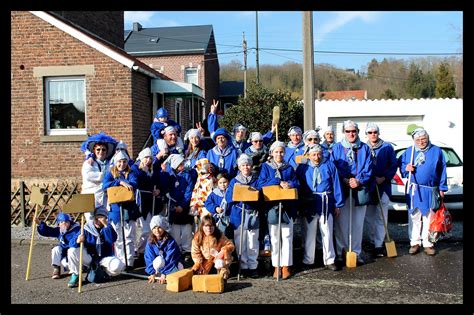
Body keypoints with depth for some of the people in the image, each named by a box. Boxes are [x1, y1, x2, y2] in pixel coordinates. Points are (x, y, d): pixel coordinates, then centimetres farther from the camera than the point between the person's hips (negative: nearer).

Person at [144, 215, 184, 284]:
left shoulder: (171, 241, -20)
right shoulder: (150, 242, -10)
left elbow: (169, 259, -24)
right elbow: (149, 259, -11)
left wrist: (164, 274, -28)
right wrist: (152, 273, -19)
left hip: (172, 265, -2)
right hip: (159, 265, 2)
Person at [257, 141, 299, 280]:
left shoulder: (289, 168, 13)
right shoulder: (266, 167, 7)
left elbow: (296, 184, 4)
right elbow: (261, 183, -7)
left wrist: (289, 184, -18)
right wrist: (279, 182, -14)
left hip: (287, 206, 1)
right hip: (272, 205, -1)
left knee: (287, 236, -1)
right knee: (274, 237, 3)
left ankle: (286, 266, 4)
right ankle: (276, 266, 10)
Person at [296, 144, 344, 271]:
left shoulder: (329, 165, 0)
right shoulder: (303, 167, 1)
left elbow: (336, 185, 2)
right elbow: (297, 186, 4)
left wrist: (338, 204, 0)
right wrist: (299, 206, 0)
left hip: (326, 204, 0)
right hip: (309, 204, 1)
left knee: (327, 233, 7)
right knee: (309, 234, 10)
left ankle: (329, 260, 18)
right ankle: (307, 261, 21)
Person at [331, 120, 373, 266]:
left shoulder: (365, 148, 8)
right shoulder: (337, 148, 5)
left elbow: (368, 169, 2)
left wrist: (359, 180, -15)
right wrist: (345, 181, -14)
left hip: (360, 190, 1)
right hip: (342, 190, -1)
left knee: (358, 223, 8)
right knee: (341, 223, 1)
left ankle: (356, 252, 18)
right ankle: (340, 252, 10)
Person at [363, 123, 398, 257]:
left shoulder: (387, 147, 1)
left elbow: (394, 165, 0)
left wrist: (384, 178, -12)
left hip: (383, 186, -2)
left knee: (381, 218, -2)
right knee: (368, 217, 8)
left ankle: (379, 245, 3)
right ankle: (373, 242, 23)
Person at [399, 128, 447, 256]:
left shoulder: (436, 151, 4)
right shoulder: (409, 151, 7)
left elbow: (442, 170, 5)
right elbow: (400, 163, 16)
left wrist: (442, 188, 2)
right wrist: (406, 168, -8)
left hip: (430, 191, -1)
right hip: (413, 190, 1)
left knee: (429, 218, 3)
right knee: (414, 217, 5)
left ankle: (428, 243, 14)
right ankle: (415, 242, 14)